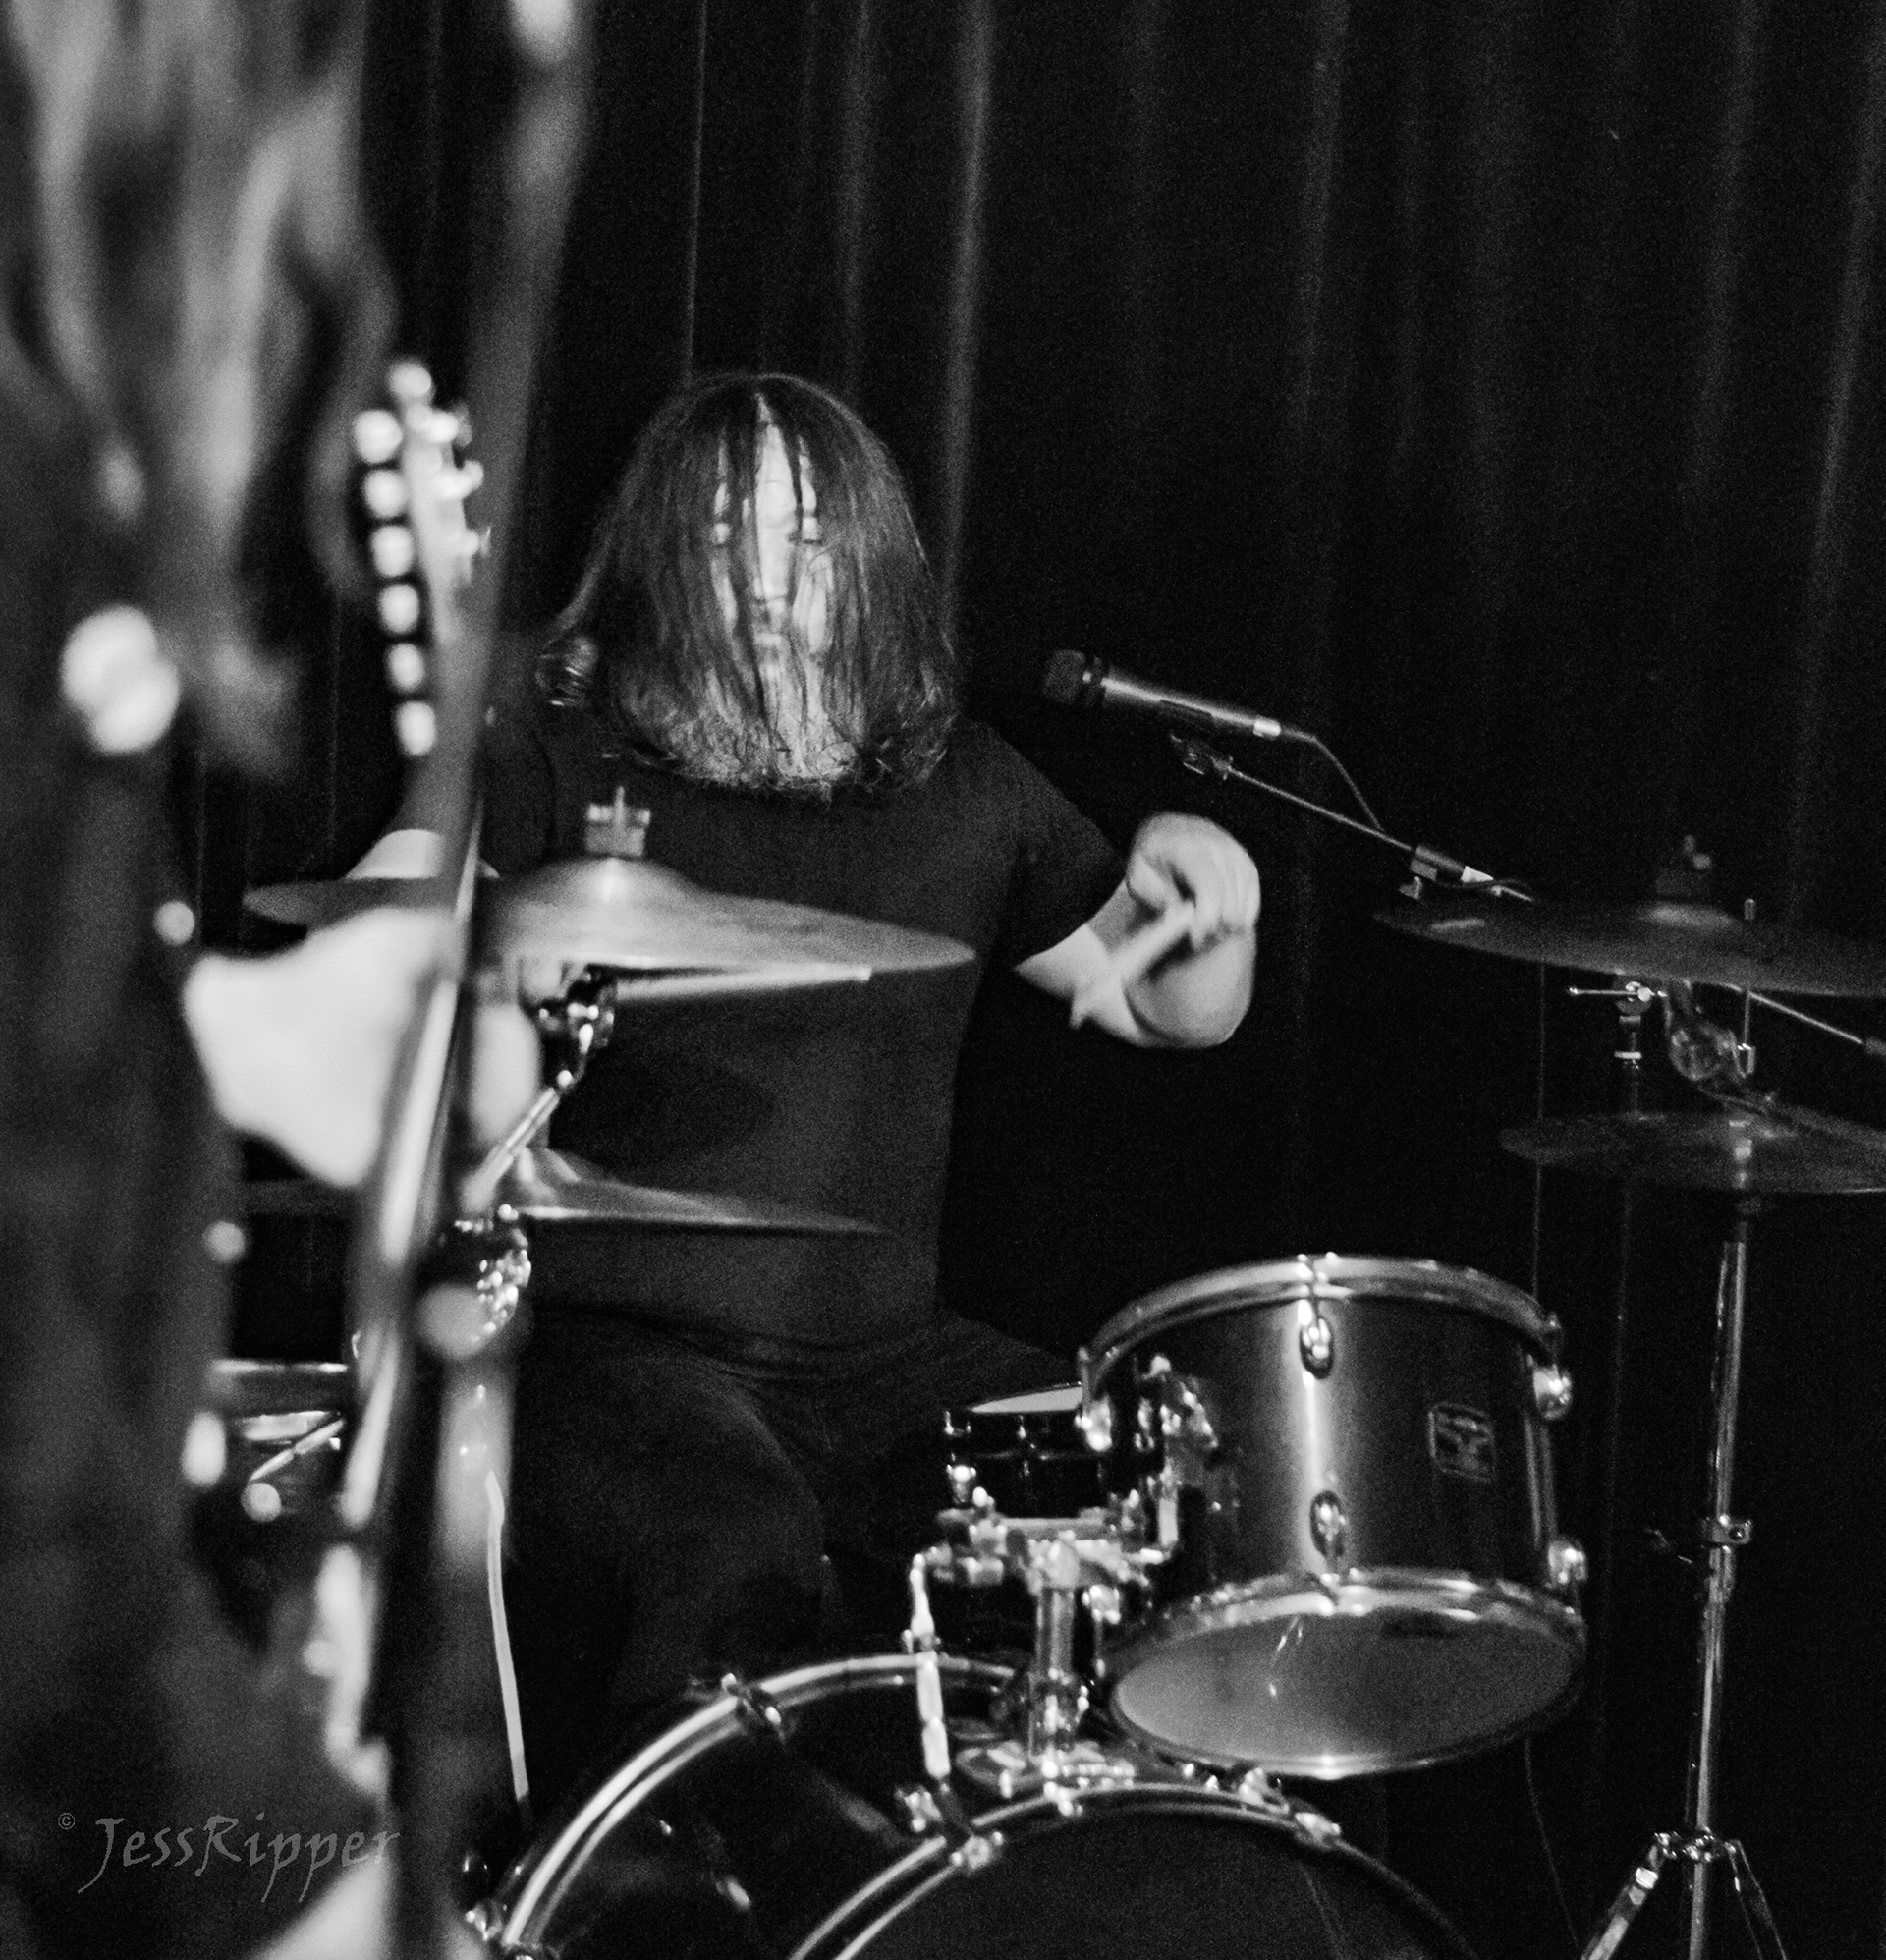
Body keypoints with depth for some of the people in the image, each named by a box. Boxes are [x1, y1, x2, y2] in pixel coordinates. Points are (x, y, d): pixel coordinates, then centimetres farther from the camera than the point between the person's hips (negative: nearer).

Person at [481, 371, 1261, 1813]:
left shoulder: (956, 787, 10)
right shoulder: (572, 763, -3)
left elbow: (1165, 1008, 19)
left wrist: (1203, 897, -2)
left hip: (887, 1359, 5)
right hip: (623, 1349, -4)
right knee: (743, 1575, -34)